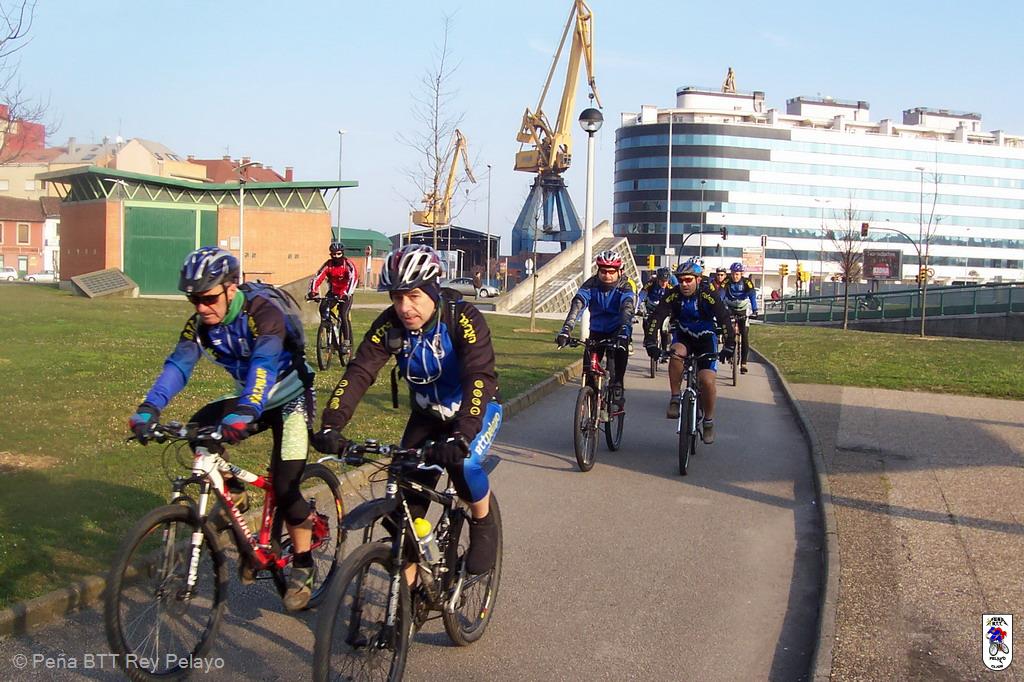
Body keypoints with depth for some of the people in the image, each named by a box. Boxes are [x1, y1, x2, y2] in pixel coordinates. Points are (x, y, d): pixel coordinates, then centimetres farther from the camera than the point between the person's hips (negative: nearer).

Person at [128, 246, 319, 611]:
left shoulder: (264, 312, -31)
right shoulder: (201, 323, -12)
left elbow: (264, 365, -46)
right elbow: (178, 365, -22)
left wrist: (243, 413, -62)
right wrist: (148, 409, -39)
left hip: (290, 399, -6)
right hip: (250, 399, 6)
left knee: (284, 485, -15)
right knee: (199, 428, -21)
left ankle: (303, 566, 4)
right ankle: (233, 493, 3)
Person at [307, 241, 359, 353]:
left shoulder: (349, 264, -18)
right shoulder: (328, 264, -11)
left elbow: (354, 278, -33)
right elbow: (317, 278, -19)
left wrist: (347, 294, -47)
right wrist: (312, 291, -37)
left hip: (345, 294, -3)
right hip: (333, 292, 3)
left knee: (343, 315, -21)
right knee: (323, 308, -23)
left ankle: (348, 342, -13)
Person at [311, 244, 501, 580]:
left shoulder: (463, 319, -30)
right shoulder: (390, 324, -19)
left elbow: (479, 379, -41)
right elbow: (358, 372, -27)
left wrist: (461, 436, -56)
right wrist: (331, 426, -42)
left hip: (476, 408, -4)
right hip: (427, 414, 4)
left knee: (463, 463, -32)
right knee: (408, 494, -8)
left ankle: (484, 525, -2)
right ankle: (408, 584, 8)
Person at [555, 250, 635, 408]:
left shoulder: (624, 287, -20)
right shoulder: (591, 285, -16)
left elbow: (627, 309, -37)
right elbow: (577, 306, -29)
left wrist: (623, 332, -56)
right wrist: (565, 330, -45)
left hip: (617, 329, -2)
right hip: (597, 331, 2)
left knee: (621, 347, -34)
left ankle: (617, 385, -22)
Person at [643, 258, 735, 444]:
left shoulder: (708, 296, -22)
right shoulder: (673, 296, -17)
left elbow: (725, 321, -27)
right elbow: (655, 318, -24)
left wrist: (728, 347, -37)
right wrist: (650, 343, -38)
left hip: (706, 339, -2)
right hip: (683, 337, 2)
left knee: (707, 380, -18)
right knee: (676, 353, -35)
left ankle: (708, 421, 4)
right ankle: (675, 399, -21)